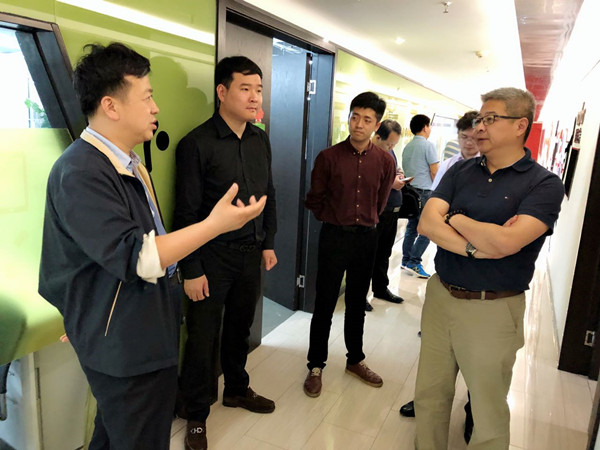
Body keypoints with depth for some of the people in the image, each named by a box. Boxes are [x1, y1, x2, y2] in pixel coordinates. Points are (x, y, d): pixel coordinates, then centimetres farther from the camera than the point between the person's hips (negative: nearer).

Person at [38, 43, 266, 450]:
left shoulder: (129, 163, 9)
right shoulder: (81, 172, -24)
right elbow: (133, 258, -28)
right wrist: (215, 225, -28)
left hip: (146, 332, 10)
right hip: (124, 344, -10)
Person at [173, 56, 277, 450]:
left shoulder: (261, 140, 6)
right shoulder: (197, 144, -13)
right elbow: (187, 213, -13)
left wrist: (269, 243, 13)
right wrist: (191, 270, -12)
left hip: (251, 253, 5)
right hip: (213, 256, -5)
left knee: (240, 327, 19)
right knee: (203, 336, 7)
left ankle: (237, 389, 42)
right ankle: (196, 415, 27)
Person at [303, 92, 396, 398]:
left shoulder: (384, 161, -1)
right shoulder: (329, 157, -8)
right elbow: (314, 199, 3)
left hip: (366, 237, 3)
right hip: (334, 236, -2)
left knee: (357, 303, 16)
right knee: (325, 304, 4)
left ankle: (355, 360, 33)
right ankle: (316, 366, 20)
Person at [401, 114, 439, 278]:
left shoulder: (407, 147, 13)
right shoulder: (427, 145, -8)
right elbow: (434, 172, -9)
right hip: (424, 191, -8)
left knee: (411, 227, 12)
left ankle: (406, 260, 15)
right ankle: (414, 262, -8)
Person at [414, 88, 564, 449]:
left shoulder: (544, 184, -8)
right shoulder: (461, 171, 5)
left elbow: (505, 242, -23)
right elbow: (427, 223, -7)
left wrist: (454, 218, -8)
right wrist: (474, 246, -21)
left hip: (492, 309, -4)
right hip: (440, 295, 4)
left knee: (488, 408, 12)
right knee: (430, 393, 17)